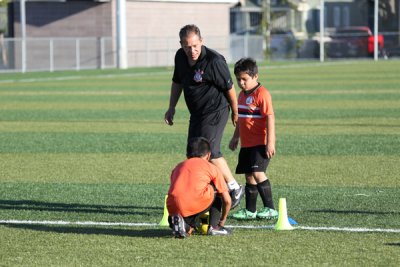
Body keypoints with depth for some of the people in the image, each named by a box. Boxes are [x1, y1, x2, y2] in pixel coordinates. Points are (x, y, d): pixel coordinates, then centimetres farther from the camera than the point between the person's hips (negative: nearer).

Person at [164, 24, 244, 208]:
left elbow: (229, 87, -12)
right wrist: (171, 108, 16)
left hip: (215, 111, -8)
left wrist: (235, 113, -3)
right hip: (196, 113, 8)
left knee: (209, 151, -17)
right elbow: (177, 82, 17)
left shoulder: (214, 61, -22)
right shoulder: (180, 57, 0)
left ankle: (234, 188, -2)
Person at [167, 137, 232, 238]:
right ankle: (214, 227, 18)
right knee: (215, 189, 27)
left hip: (173, 208, 3)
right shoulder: (212, 168, 21)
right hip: (197, 203, -3)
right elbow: (227, 200, 20)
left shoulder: (178, 167, 31)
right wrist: (222, 221, 37)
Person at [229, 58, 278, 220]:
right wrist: (235, 137, 30)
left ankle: (270, 209, -16)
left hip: (260, 144, -9)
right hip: (246, 144, 9)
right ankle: (250, 211, 18)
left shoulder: (262, 94, -14)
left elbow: (270, 118, -19)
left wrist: (270, 142, -23)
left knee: (258, 173, -19)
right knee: (249, 176, 11)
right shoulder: (242, 95, 14)